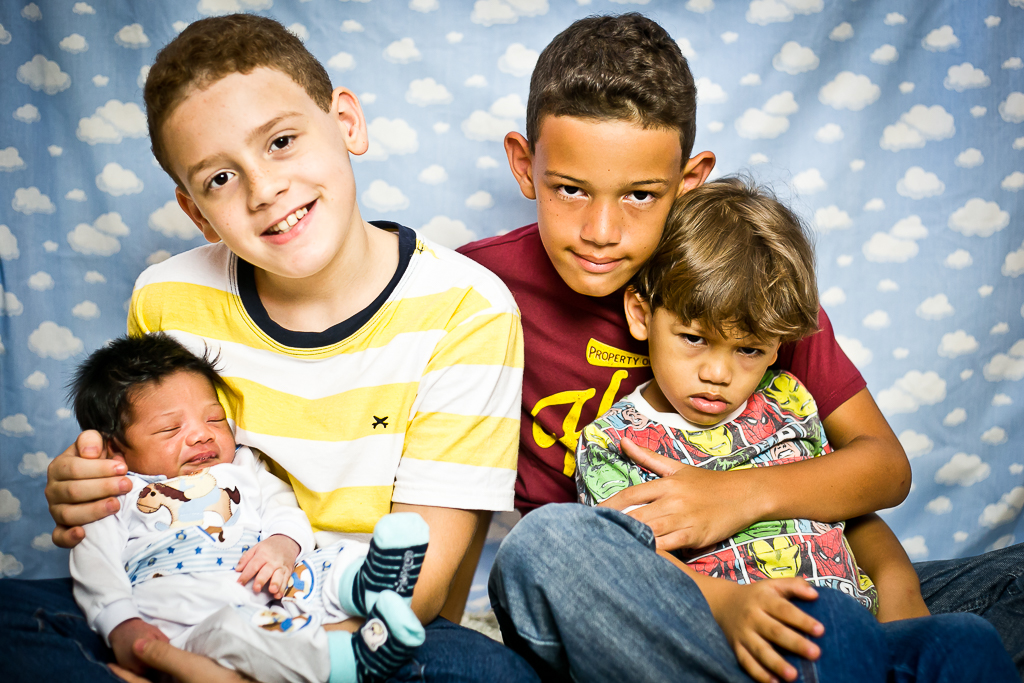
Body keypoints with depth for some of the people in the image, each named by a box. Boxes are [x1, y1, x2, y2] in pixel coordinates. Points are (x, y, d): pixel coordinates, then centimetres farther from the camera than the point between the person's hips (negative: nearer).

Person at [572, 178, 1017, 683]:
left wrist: (895, 576, 8)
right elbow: (633, 557, -7)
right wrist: (725, 602, -26)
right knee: (824, 620, -37)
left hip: (861, 622, 5)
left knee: (966, 638, -24)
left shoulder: (786, 401, 20)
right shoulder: (609, 441, 5)